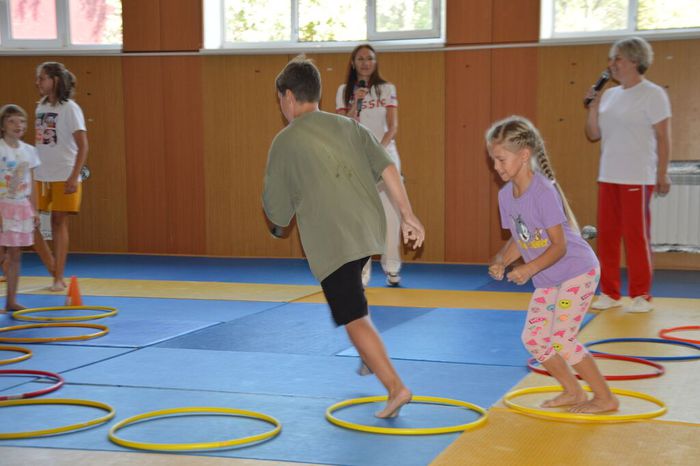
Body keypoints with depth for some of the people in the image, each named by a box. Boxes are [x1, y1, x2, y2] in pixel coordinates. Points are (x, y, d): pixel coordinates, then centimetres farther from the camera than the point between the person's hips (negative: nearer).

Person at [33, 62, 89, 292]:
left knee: (59, 223, -1)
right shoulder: (40, 106, 10)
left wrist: (74, 177, -17)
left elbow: (83, 145, -11)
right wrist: (31, 171, 11)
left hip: (64, 177, -6)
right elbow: (41, 142, 15)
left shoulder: (69, 108, -8)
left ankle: (59, 278, 8)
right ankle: (53, 269, 17)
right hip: (40, 176, 6)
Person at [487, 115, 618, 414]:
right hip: (547, 279, 9)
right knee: (532, 338, 7)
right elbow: (518, 240, 8)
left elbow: (559, 245, -24)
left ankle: (605, 398, 7)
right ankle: (573, 392, 25)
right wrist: (500, 261, -10)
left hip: (577, 270, -8)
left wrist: (530, 269, -35)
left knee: (561, 339, -10)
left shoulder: (544, 192, -25)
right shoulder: (506, 195, 0)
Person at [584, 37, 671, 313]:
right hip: (608, 177, 6)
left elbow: (663, 137, -7)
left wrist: (663, 175, -11)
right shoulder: (609, 95, 12)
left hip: (637, 178, -6)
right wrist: (593, 106, 0)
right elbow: (593, 135, 14)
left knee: (636, 237, -3)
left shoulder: (652, 94, -5)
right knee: (606, 235, 6)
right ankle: (610, 293, 15)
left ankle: (641, 295, 8)